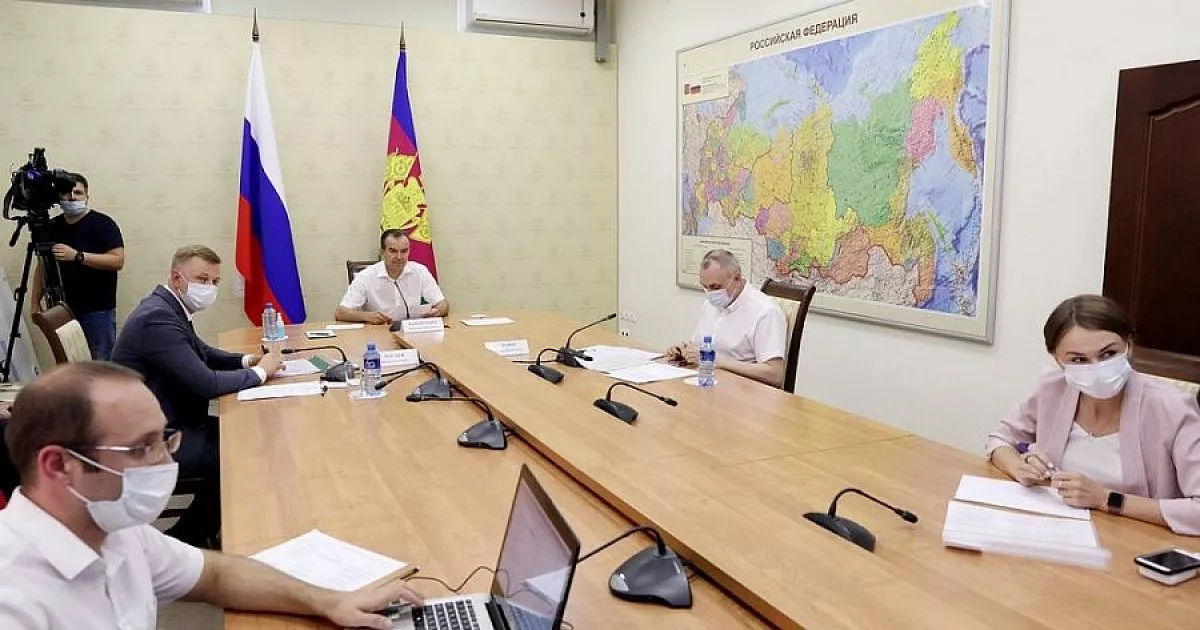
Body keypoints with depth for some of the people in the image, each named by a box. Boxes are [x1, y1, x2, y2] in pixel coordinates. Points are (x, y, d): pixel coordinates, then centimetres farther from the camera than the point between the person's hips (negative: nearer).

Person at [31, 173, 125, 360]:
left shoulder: (102, 223, -5)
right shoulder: (52, 226, 11)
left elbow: (118, 261, -15)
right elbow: (42, 266, 17)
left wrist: (77, 256, -23)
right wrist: (35, 301, 10)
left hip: (98, 310, -5)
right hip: (62, 310, 5)